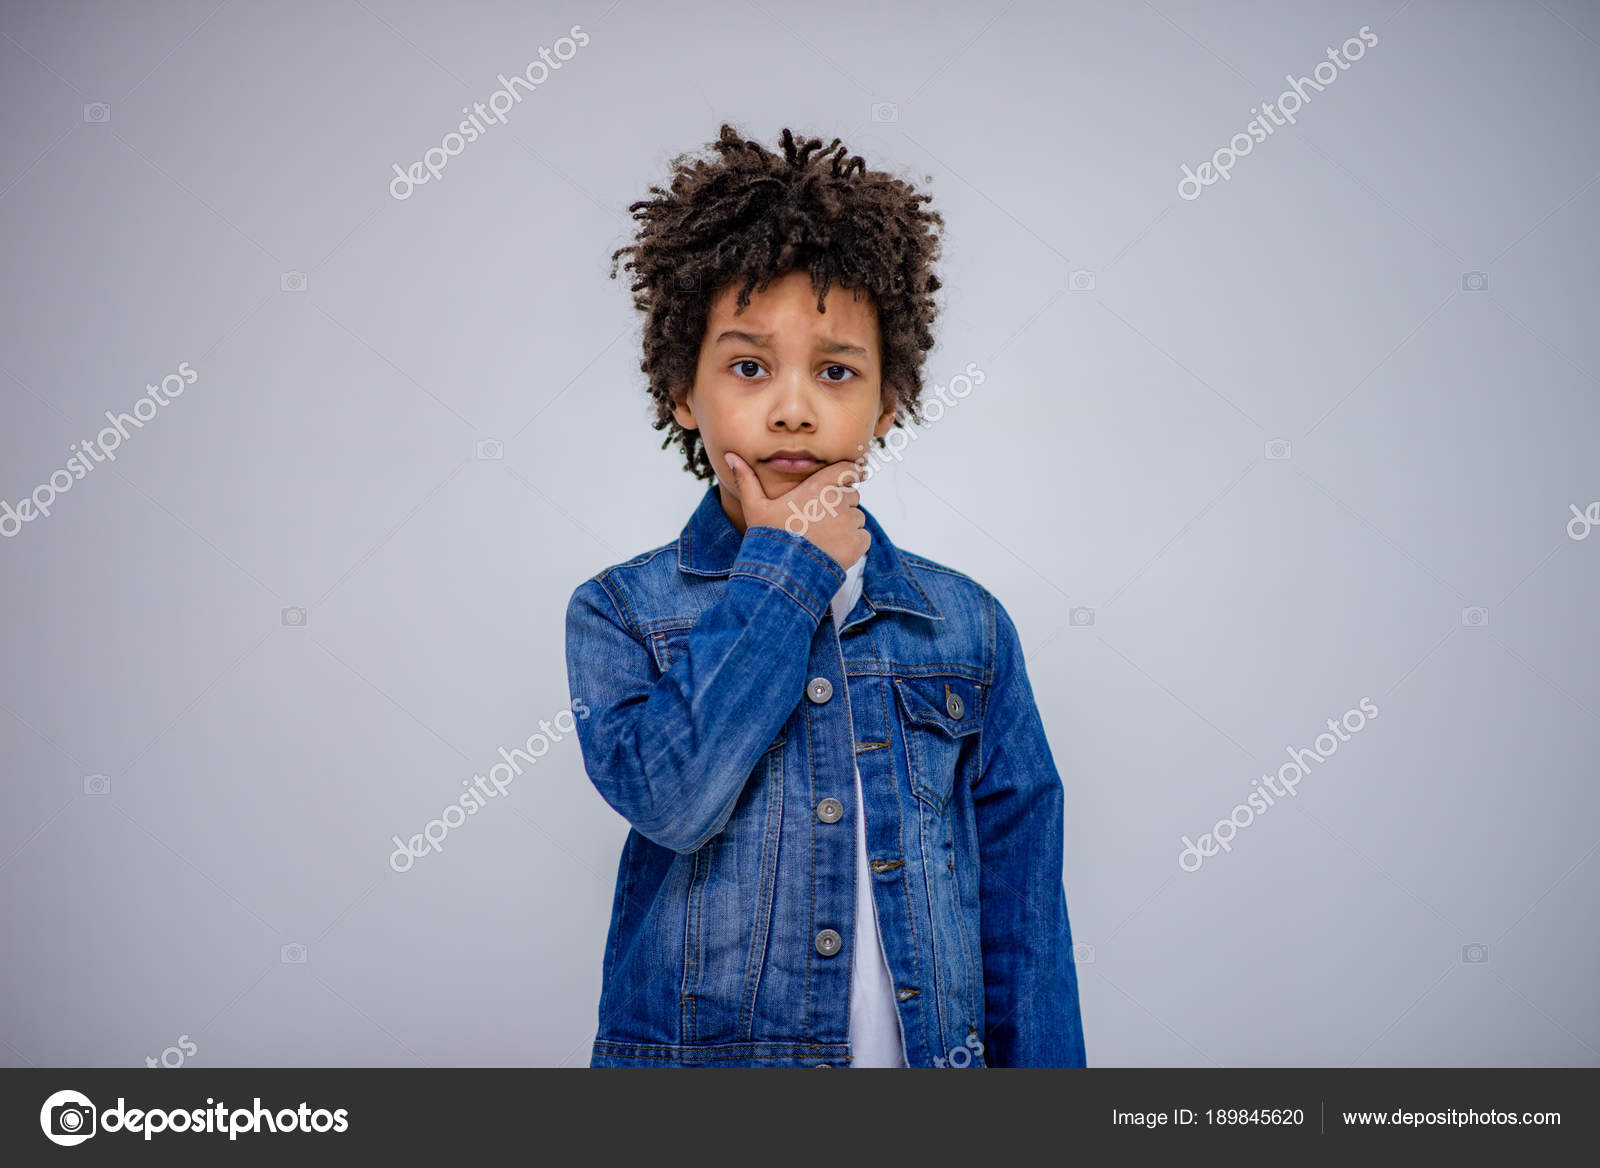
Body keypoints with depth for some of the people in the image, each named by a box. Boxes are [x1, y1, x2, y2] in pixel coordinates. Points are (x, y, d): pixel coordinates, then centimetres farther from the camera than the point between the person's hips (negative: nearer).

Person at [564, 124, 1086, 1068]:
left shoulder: (968, 626, -1)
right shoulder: (618, 613, -5)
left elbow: (1021, 893, 1)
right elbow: (669, 794, -23)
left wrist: (1040, 1058, -1)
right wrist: (785, 569, -16)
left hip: (932, 1048, 2)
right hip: (698, 1046, -1)